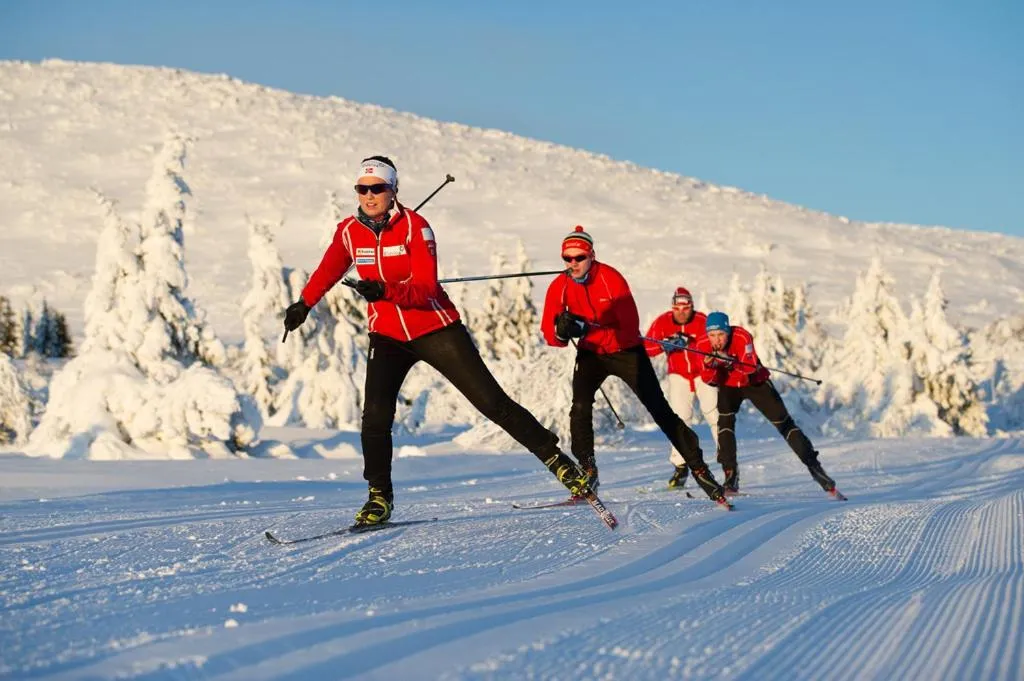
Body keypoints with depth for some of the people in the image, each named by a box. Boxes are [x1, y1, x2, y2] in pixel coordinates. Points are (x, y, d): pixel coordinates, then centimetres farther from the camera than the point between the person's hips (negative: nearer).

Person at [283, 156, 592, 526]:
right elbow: (329, 271, 20)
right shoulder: (349, 231, -1)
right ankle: (380, 496, 4)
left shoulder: (415, 227, -14)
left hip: (435, 329, -3)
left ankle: (553, 456, 8)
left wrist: (386, 290, -39)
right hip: (387, 335, 3)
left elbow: (426, 289, -22)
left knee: (491, 401, -5)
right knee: (375, 418, -14)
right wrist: (303, 304, 32)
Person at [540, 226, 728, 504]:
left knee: (660, 410, -4)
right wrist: (561, 331, -38)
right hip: (591, 354, 3)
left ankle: (699, 468, 4)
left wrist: (588, 329, -40)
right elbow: (549, 333, -13)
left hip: (626, 350, -3)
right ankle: (587, 471, -9)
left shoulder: (612, 279, -24)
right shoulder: (559, 287, -13)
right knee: (580, 407, -22)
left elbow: (630, 329, -29)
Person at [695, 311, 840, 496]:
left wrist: (731, 362, -55)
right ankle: (731, 475, -15)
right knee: (725, 420, -22)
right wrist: (709, 366, -38)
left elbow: (750, 367, -38)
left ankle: (814, 466, 0)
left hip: (755, 382, -2)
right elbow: (710, 380, -17)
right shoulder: (702, 345, -21)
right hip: (728, 386, 2)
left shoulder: (742, 337, -30)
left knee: (783, 422, -5)